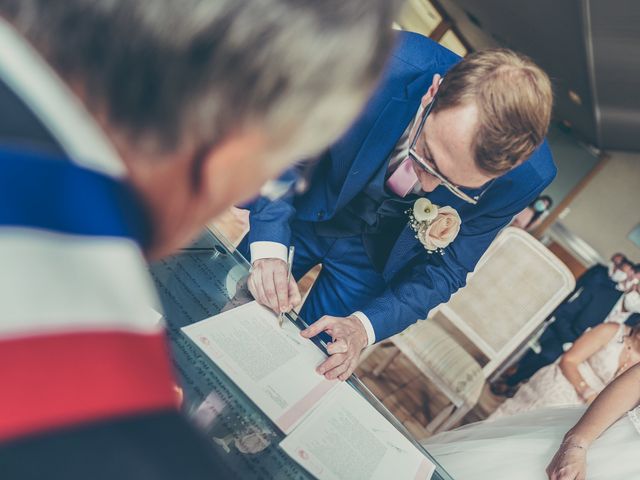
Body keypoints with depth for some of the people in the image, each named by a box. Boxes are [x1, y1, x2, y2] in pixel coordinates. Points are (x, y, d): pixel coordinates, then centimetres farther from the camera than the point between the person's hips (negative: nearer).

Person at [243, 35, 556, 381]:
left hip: (371, 258, 1)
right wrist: (269, 246, -33)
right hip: (303, 212, 0)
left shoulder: (526, 177, -28)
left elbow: (444, 270, -14)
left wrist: (364, 326, -28)